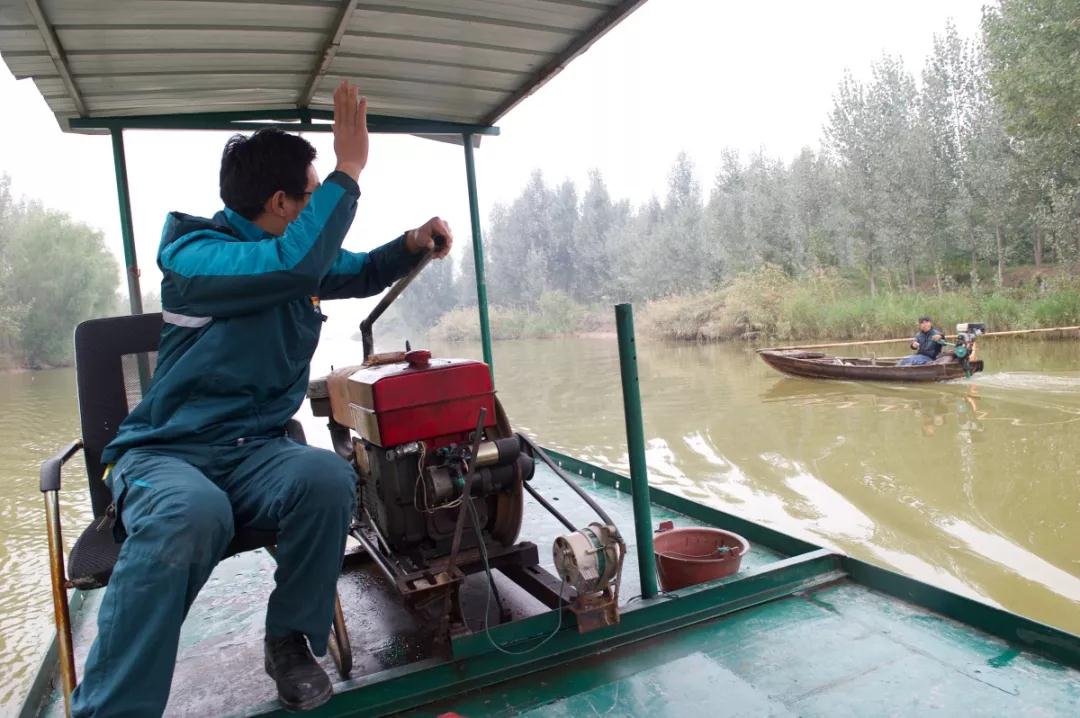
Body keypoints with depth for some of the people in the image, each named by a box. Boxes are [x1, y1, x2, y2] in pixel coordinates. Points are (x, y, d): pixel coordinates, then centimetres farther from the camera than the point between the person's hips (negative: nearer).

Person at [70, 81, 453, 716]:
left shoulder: (300, 256, 10)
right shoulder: (193, 253, -12)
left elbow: (363, 273, 26)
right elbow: (294, 262, -31)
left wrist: (414, 242, 5)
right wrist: (349, 170, -22)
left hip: (257, 451, 5)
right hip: (166, 452, -5)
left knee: (329, 478, -29)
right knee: (189, 515, -39)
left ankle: (291, 640, -6)